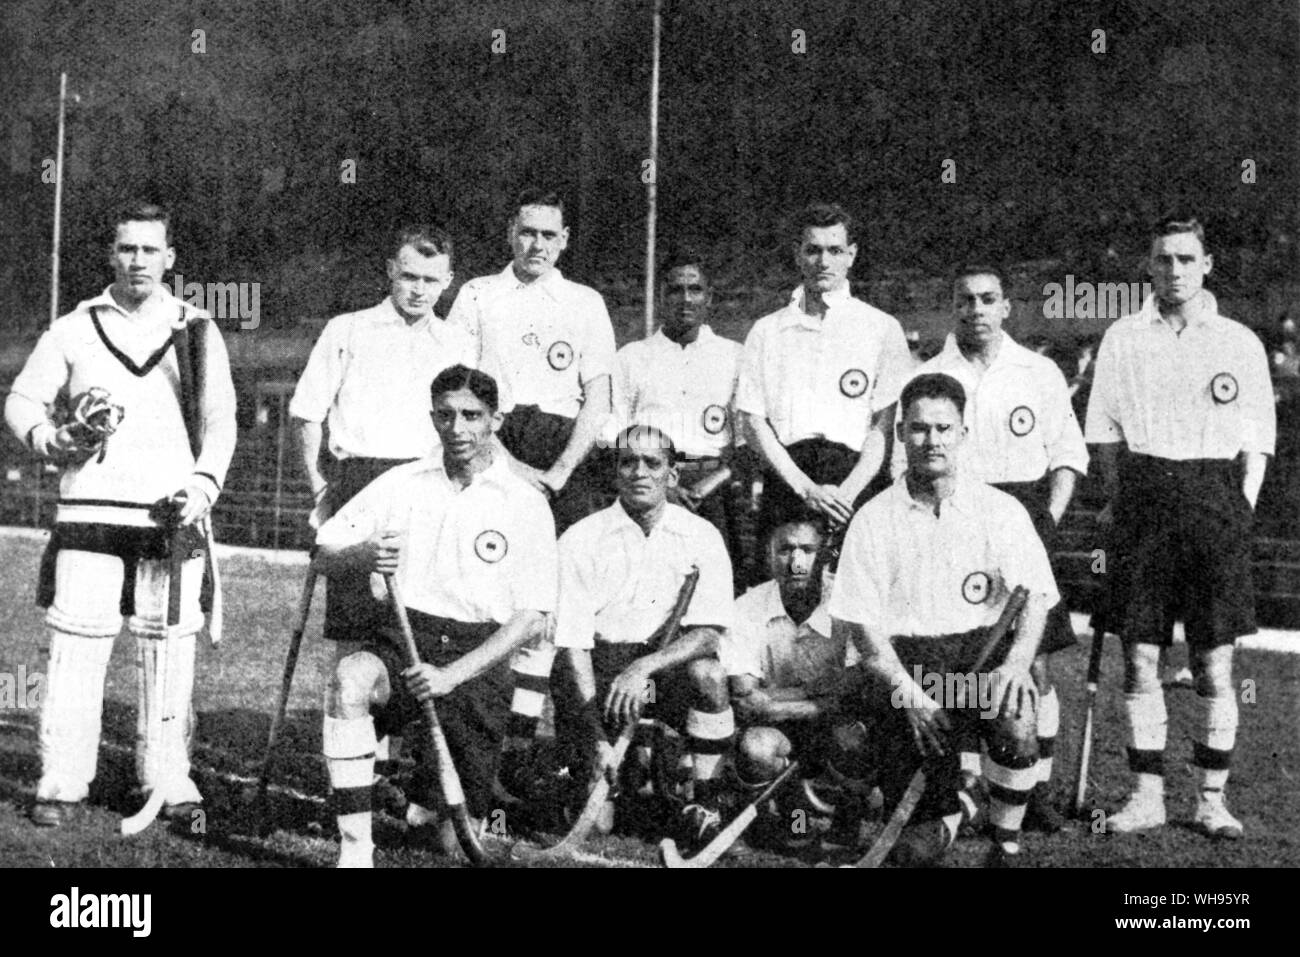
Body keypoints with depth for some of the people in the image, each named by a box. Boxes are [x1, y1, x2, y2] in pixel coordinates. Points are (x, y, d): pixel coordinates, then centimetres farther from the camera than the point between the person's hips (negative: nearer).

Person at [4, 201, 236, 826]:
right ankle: (61, 782, 3)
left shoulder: (197, 332, 11)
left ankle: (167, 777, 11)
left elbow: (220, 420, 7)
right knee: (75, 643, -4)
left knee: (170, 646, 1)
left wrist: (204, 483, -8)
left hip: (172, 515, 0)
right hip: (89, 510, 0)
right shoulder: (73, 330, 11)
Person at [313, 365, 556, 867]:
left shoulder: (526, 504, 1)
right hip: (403, 638, 1)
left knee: (459, 844, -4)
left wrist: (451, 674, -16)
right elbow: (322, 555, 7)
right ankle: (355, 848, -29)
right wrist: (362, 555, -19)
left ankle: (427, 802, 35)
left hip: (479, 655, -1)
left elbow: (531, 619, -4)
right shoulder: (400, 484, 8)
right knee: (349, 679, -37)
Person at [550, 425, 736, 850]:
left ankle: (704, 805, -17)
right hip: (599, 670, -1)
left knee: (708, 673, -34)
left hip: (669, 665, 1)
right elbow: (573, 643, -10)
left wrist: (644, 667, -28)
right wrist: (598, 737, -19)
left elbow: (707, 635, -10)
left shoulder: (701, 537, -2)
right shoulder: (581, 540, -5)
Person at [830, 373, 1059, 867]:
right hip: (900, 664, 0)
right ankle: (950, 804, 29)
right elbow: (861, 622, -1)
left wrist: (1016, 665, -22)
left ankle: (1006, 845, -8)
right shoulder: (873, 520, 6)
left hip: (984, 651, 1)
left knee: (1016, 716, -36)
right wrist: (908, 690, -16)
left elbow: (1035, 597, -2)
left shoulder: (1001, 511, 7)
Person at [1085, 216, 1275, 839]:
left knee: (1215, 664, 0)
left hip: (1215, 499, -1)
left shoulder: (1240, 343, 7)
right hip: (1142, 496, 1)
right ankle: (1146, 794, 11)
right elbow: (1106, 433, 11)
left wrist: (1244, 507, 0)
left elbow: (1257, 441, 8)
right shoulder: (1122, 339, 9)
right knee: (1139, 658, 2)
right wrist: (1116, 501, 3)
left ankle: (1211, 799, 11)